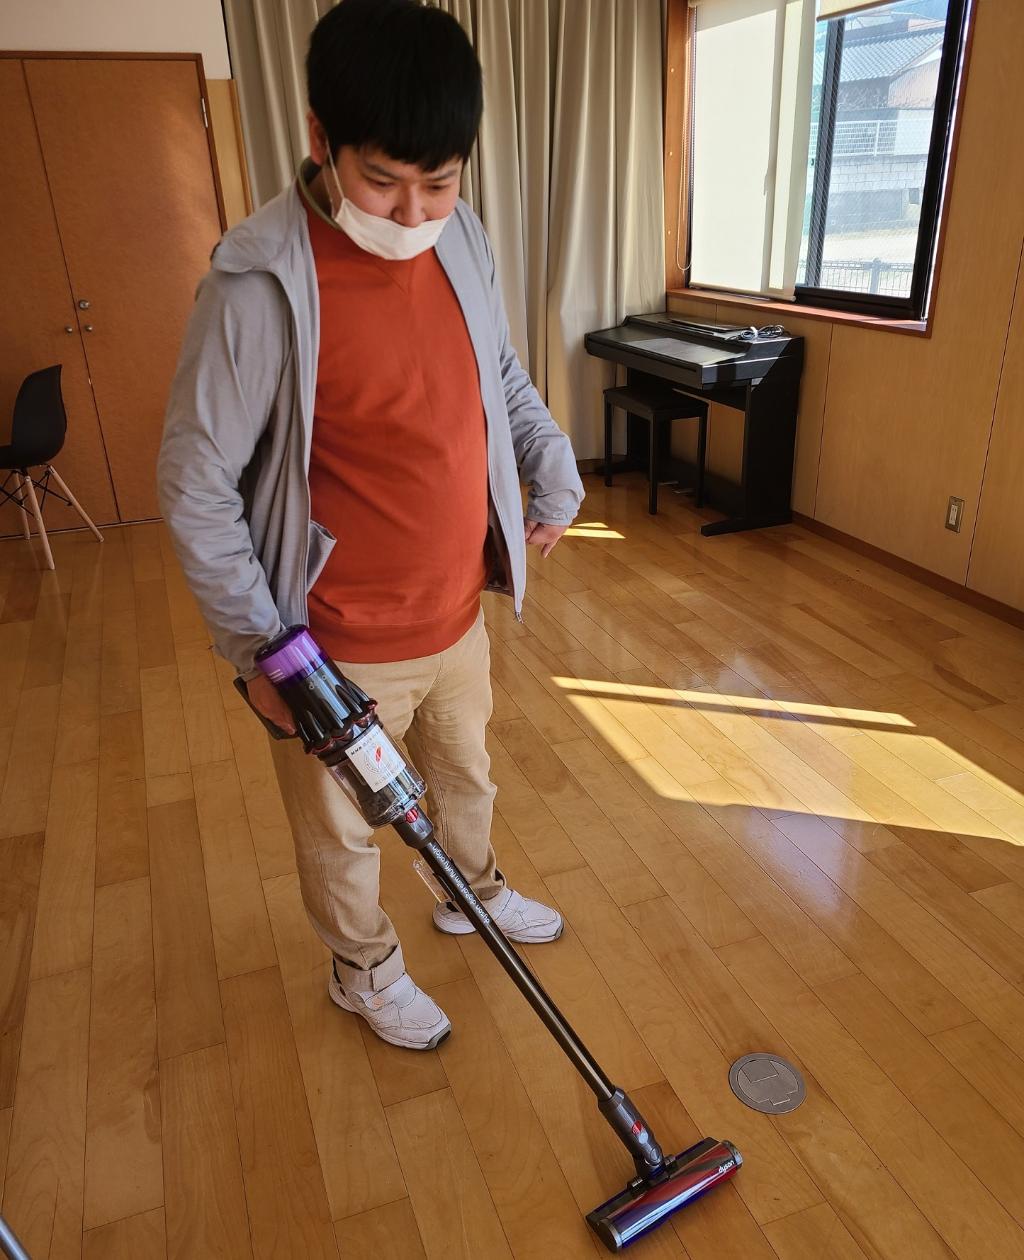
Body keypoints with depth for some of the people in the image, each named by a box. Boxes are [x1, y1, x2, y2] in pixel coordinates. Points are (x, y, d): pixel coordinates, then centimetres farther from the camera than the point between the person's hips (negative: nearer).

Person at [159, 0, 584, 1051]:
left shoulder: (461, 238, -3)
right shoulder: (259, 286, -23)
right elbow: (195, 484, -17)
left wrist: (555, 478, 13)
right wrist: (259, 648, -15)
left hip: (459, 614, 6)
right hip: (344, 651, -6)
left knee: (465, 773, 29)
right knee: (342, 832, 18)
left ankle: (474, 891, 59)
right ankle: (365, 971, 47)